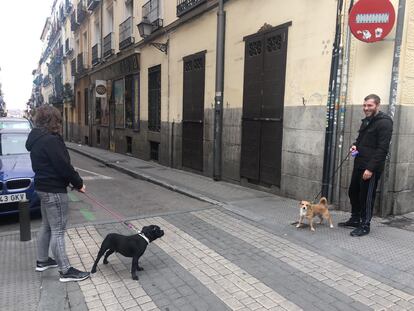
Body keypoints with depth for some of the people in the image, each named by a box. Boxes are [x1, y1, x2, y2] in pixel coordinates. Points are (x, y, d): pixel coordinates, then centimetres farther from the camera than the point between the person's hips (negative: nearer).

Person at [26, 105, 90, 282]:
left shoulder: (36, 139, 10)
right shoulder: (51, 140, -21)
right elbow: (63, 166, -22)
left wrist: (74, 181, 10)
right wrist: (78, 183, -8)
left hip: (42, 187, 10)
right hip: (54, 190, -10)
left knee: (47, 226, 22)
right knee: (58, 231, -4)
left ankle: (42, 261, 36)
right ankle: (65, 271, 4)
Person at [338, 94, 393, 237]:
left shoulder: (384, 122, -13)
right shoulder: (366, 120, 14)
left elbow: (382, 148, -19)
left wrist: (371, 168, -23)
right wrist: (355, 145, 3)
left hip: (371, 167, -9)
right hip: (359, 164, 9)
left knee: (367, 197, 1)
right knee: (353, 192, 16)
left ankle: (365, 226, 15)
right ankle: (355, 219, 32)